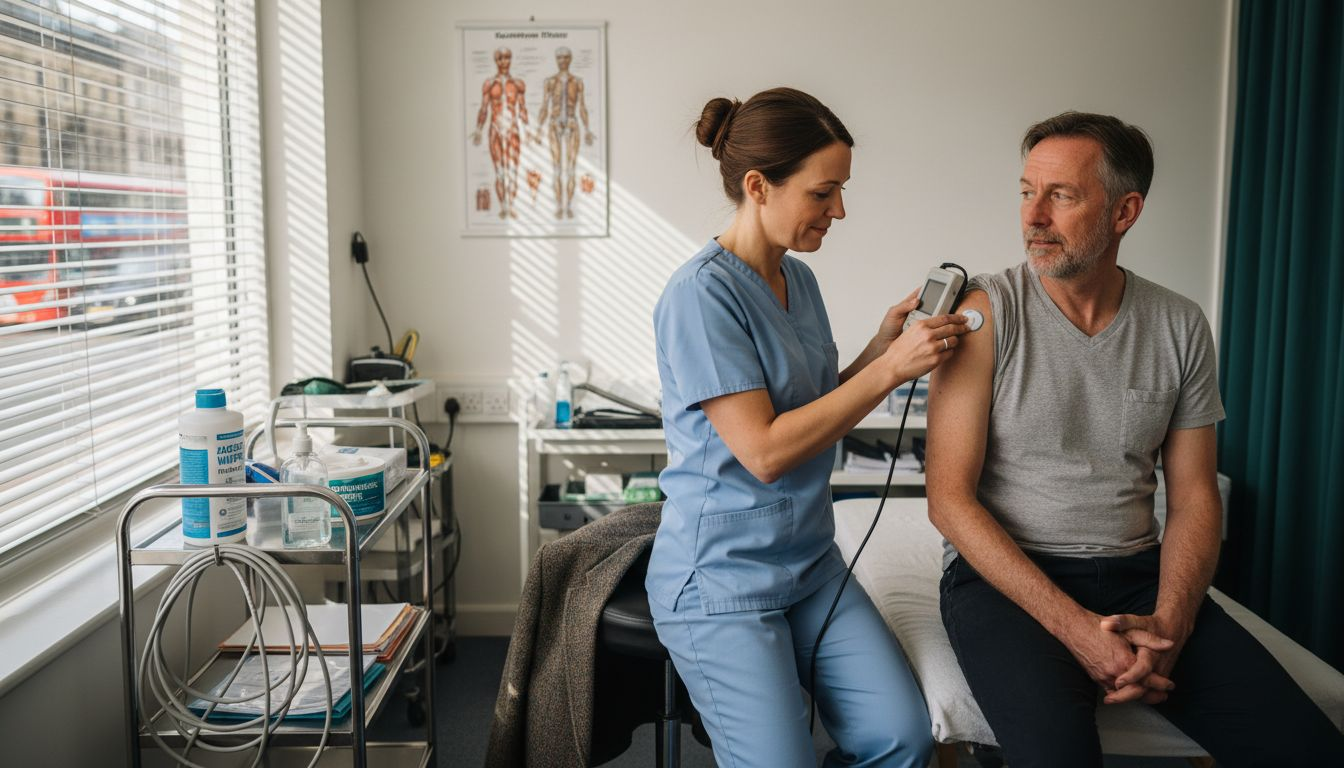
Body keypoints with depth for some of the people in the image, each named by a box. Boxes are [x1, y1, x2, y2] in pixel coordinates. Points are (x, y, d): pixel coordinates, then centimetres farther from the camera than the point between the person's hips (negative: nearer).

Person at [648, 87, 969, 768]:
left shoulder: (798, 278, 8)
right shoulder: (701, 293, -18)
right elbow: (765, 450, -22)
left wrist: (881, 345, -1)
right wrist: (890, 368, -20)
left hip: (810, 561, 7)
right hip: (722, 580, -7)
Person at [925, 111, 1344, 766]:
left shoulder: (1180, 327, 6)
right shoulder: (986, 313, -7)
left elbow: (1194, 497, 8)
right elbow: (949, 498, -10)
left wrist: (1168, 623, -10)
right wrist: (1074, 626, -17)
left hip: (1137, 572, 4)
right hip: (1005, 574, -4)